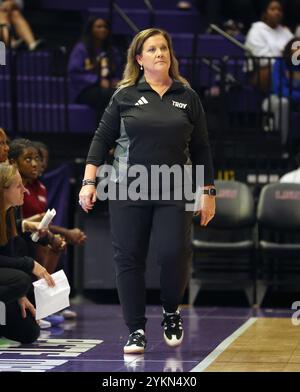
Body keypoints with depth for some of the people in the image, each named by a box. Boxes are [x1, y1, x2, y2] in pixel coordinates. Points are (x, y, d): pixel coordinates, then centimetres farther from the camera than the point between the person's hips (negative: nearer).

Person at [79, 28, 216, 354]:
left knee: (174, 254, -13)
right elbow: (102, 139, 6)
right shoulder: (125, 96, 4)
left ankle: (171, 312, 15)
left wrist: (208, 192, 8)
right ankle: (136, 330, 10)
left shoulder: (187, 97, 7)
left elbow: (201, 149, 11)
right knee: (128, 260, -1)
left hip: (174, 193, 0)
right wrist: (89, 182, -2)